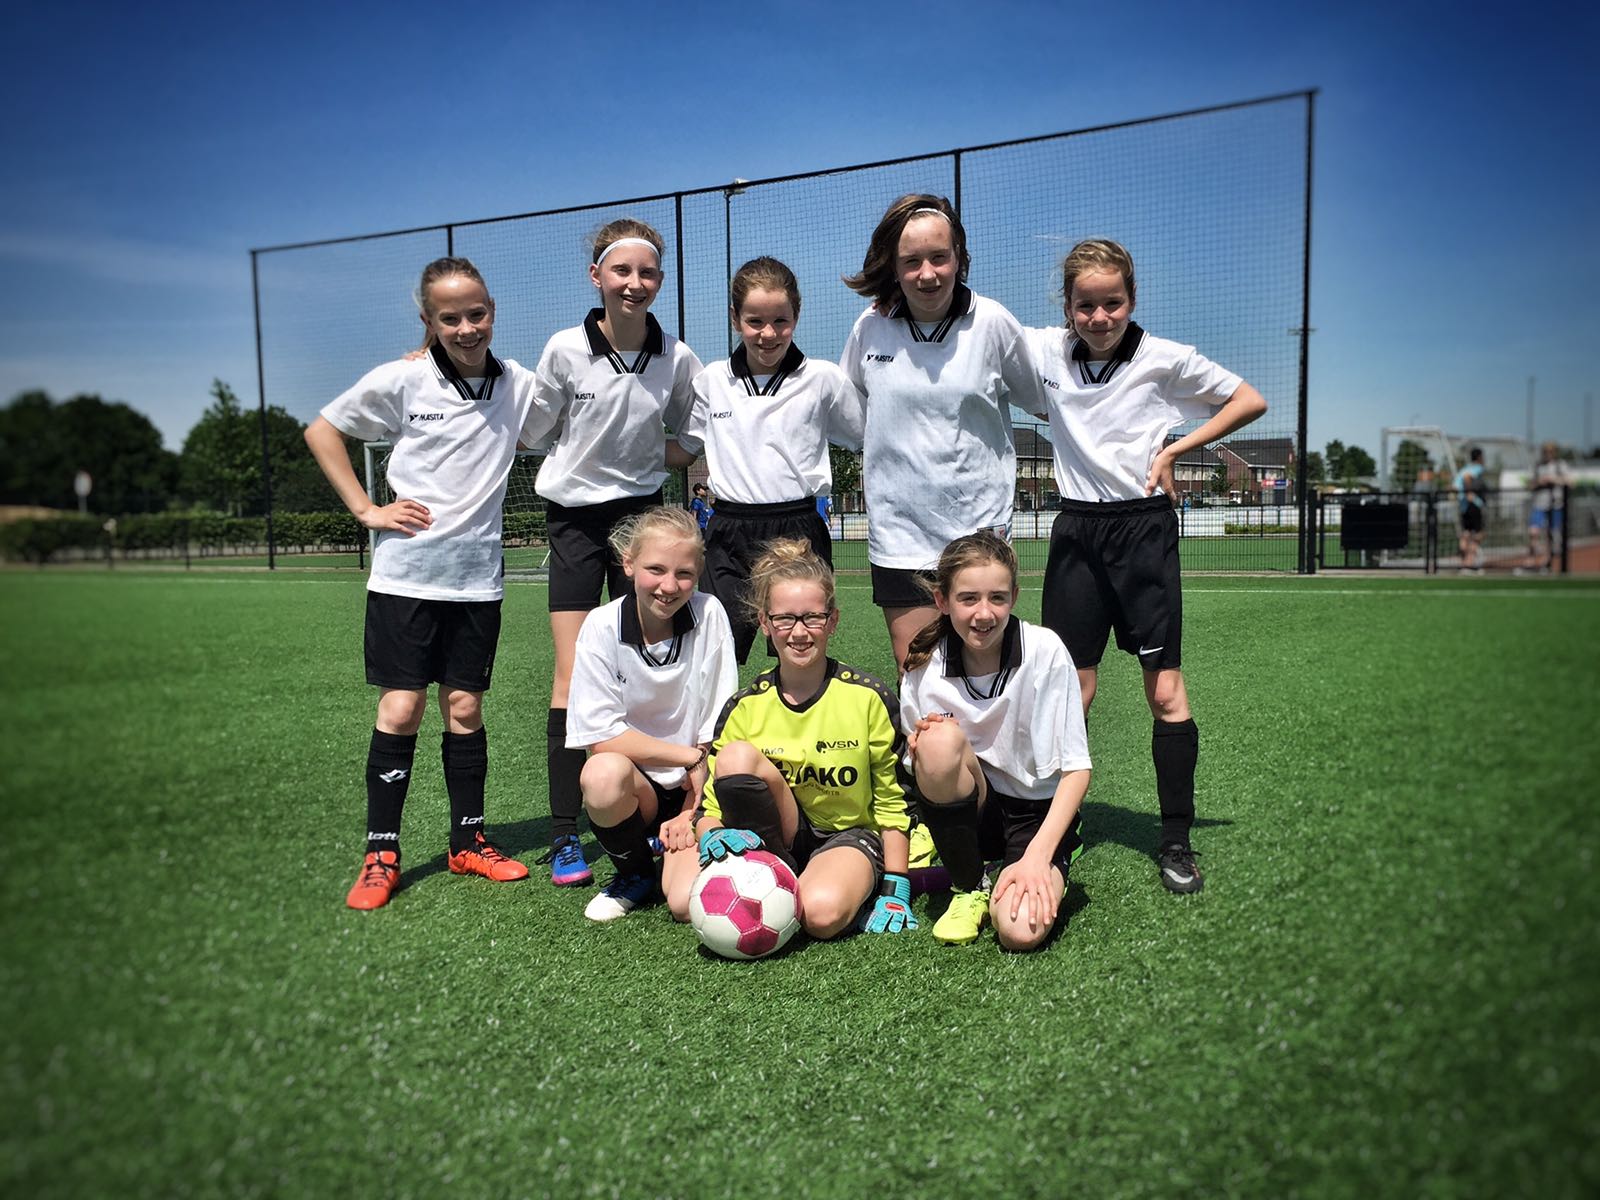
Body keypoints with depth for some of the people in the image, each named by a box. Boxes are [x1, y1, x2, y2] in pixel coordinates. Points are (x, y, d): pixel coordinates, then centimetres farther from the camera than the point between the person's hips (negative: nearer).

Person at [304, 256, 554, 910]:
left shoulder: (518, 386, 3)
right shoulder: (401, 380, -4)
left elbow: (553, 437, 24)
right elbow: (321, 431, 6)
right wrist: (365, 508, -3)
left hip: (476, 578, 2)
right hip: (405, 571, -2)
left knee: (465, 708, 8)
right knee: (400, 710, -1)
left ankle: (469, 843, 21)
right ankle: (381, 855, 11)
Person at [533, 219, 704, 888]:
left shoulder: (677, 360, -5)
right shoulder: (565, 349, -10)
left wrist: (649, 459, -7)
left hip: (641, 512, 2)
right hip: (573, 514, -1)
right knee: (572, 675, -7)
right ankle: (564, 835, 0)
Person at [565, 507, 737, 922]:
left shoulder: (710, 614, -10)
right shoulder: (602, 627, -11)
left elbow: (718, 730, -6)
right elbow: (602, 737, -15)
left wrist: (691, 813, -9)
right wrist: (691, 757, -15)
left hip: (697, 791, 0)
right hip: (636, 788, 1)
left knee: (693, 900, -25)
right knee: (604, 773, -35)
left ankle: (677, 853, 14)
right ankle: (634, 872, -2)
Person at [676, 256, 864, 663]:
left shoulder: (823, 379, 1)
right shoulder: (711, 381, 9)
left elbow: (870, 438, 12)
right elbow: (685, 447, 22)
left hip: (799, 531, -2)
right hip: (730, 537, 2)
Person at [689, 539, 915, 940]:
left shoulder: (868, 697, -7)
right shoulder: (745, 707, -3)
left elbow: (891, 801, -1)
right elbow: (710, 809, -2)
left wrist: (895, 890, -5)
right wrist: (713, 836, -26)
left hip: (848, 834, -3)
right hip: (774, 836, 3)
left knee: (823, 912, -38)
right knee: (736, 756, -27)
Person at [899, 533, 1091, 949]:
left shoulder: (1045, 651, -16)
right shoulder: (923, 671, -9)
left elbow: (1076, 768, -14)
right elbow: (924, 774, 2)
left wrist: (1037, 855, -23)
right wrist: (922, 747, -22)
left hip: (1043, 813, -2)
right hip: (970, 814, 2)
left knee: (1021, 932, -29)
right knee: (941, 740, -30)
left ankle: (1047, 875, 9)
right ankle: (968, 890, -7)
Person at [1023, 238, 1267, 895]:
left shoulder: (1166, 359, -2)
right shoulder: (1046, 350, 4)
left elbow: (1250, 401, 7)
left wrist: (1175, 447, -2)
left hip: (1144, 526, -2)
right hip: (1075, 527, 2)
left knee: (1165, 688, -3)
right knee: (1071, 688, 5)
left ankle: (1176, 842, 8)